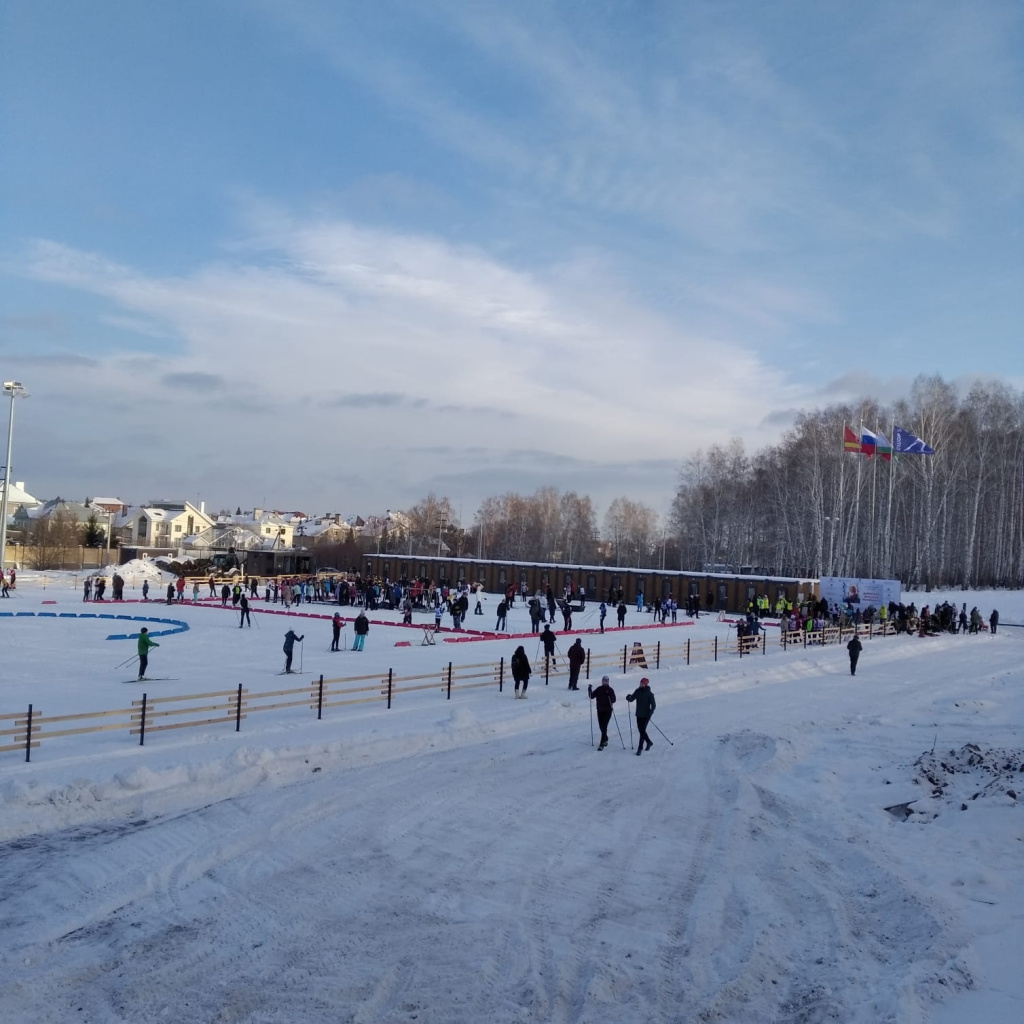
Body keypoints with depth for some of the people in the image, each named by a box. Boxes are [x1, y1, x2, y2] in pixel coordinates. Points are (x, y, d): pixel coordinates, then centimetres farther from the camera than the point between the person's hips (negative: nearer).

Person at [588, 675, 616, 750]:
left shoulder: (610, 690, -5)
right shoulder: (599, 689, 5)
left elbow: (613, 700, -13)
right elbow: (592, 696, 3)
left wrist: (610, 696, -32)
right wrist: (590, 690, -12)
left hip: (607, 711, -4)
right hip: (600, 710, 4)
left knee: (604, 727, -10)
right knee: (601, 727, 12)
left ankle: (602, 744, -9)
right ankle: (605, 739, 35)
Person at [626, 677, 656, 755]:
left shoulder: (649, 694, -10)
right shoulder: (637, 691, 4)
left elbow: (653, 705, -13)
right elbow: (631, 699, 6)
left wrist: (650, 713, -25)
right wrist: (628, 697, -17)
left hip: (646, 715, -6)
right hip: (639, 715, 6)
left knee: (642, 731, -8)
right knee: (641, 730, 13)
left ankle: (640, 748, -1)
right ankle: (649, 742, 36)